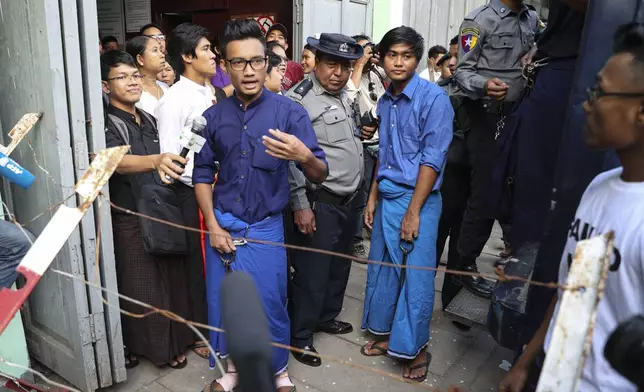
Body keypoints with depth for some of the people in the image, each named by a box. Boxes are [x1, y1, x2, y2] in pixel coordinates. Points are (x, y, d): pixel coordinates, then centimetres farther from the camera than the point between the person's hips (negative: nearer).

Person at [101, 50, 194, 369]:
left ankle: (172, 343, 29)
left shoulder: (149, 119, 9)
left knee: (172, 281, 12)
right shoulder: (107, 124, -13)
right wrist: (156, 161, -51)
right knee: (140, 288, 4)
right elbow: (119, 161, -35)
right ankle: (134, 346, 25)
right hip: (131, 221, -6)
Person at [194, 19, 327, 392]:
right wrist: (213, 225, -1)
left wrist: (304, 157, -36)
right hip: (222, 227, 3)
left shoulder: (290, 112, -11)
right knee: (222, 303, 14)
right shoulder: (214, 116, -1)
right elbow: (202, 173, 7)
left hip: (265, 229, -2)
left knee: (270, 305, 8)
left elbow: (320, 176, -14)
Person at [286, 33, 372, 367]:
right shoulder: (299, 100, -14)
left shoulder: (343, 96, 13)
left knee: (339, 265, 21)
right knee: (312, 272, 2)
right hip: (319, 202, -9)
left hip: (347, 200, 9)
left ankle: (327, 317, 41)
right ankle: (300, 336, 21)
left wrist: (361, 134, 11)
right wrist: (300, 204, -22)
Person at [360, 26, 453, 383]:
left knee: (416, 276, 1)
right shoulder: (385, 102, 8)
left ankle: (416, 347, 20)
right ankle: (387, 333, 32)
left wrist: (413, 212, -15)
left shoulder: (434, 98, -11)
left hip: (418, 200, -6)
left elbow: (433, 159, -14)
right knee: (382, 268, 14)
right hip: (386, 198, 6)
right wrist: (373, 198, 13)